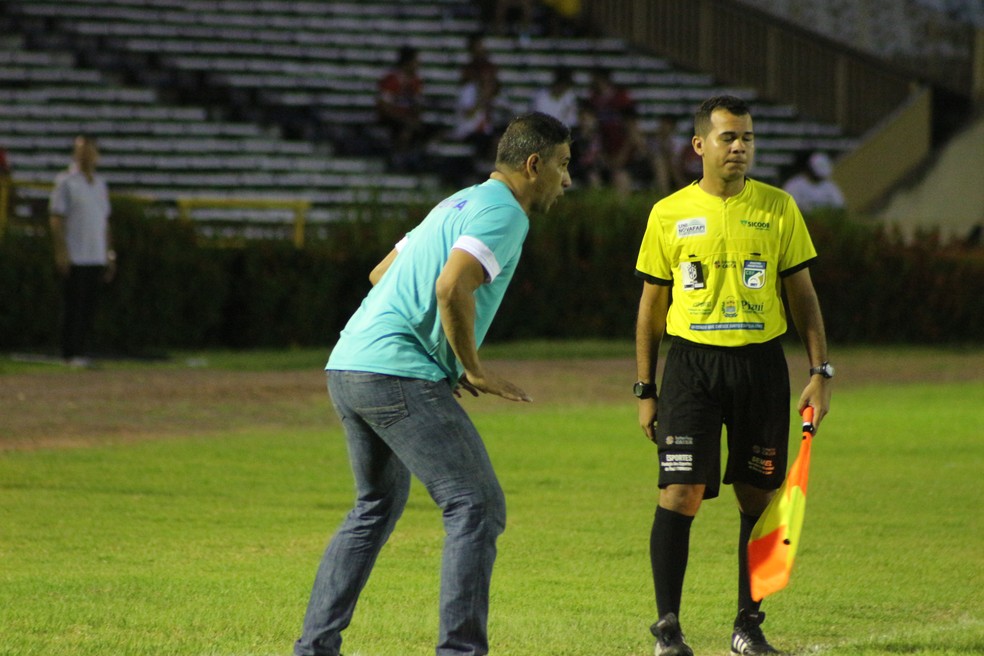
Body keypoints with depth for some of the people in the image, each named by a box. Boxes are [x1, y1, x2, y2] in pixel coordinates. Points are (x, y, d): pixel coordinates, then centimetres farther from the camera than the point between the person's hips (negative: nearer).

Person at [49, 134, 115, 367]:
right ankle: (70, 354, -3)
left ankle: (80, 352, 9)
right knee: (74, 306, -7)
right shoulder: (66, 182, -3)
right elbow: (56, 218, -8)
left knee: (89, 307, 5)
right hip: (75, 258, -6)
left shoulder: (100, 183, 17)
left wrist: (109, 255, 16)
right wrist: (61, 252, -16)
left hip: (97, 258, 6)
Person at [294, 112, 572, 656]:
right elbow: (451, 288, -22)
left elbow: (381, 273, 29)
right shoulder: (502, 212, -7)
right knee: (476, 507, -8)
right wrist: (473, 370, -10)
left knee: (376, 508, 23)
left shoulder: (460, 204, 23)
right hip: (400, 373, -10)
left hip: (346, 367, 10)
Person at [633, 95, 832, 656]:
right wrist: (646, 390, 7)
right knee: (680, 494, -9)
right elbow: (652, 305, 9)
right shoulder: (670, 215, 3)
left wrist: (820, 372, 1)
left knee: (759, 496, 5)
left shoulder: (778, 208, 5)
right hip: (692, 362, -1)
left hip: (761, 363, 1)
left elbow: (803, 294, 9)